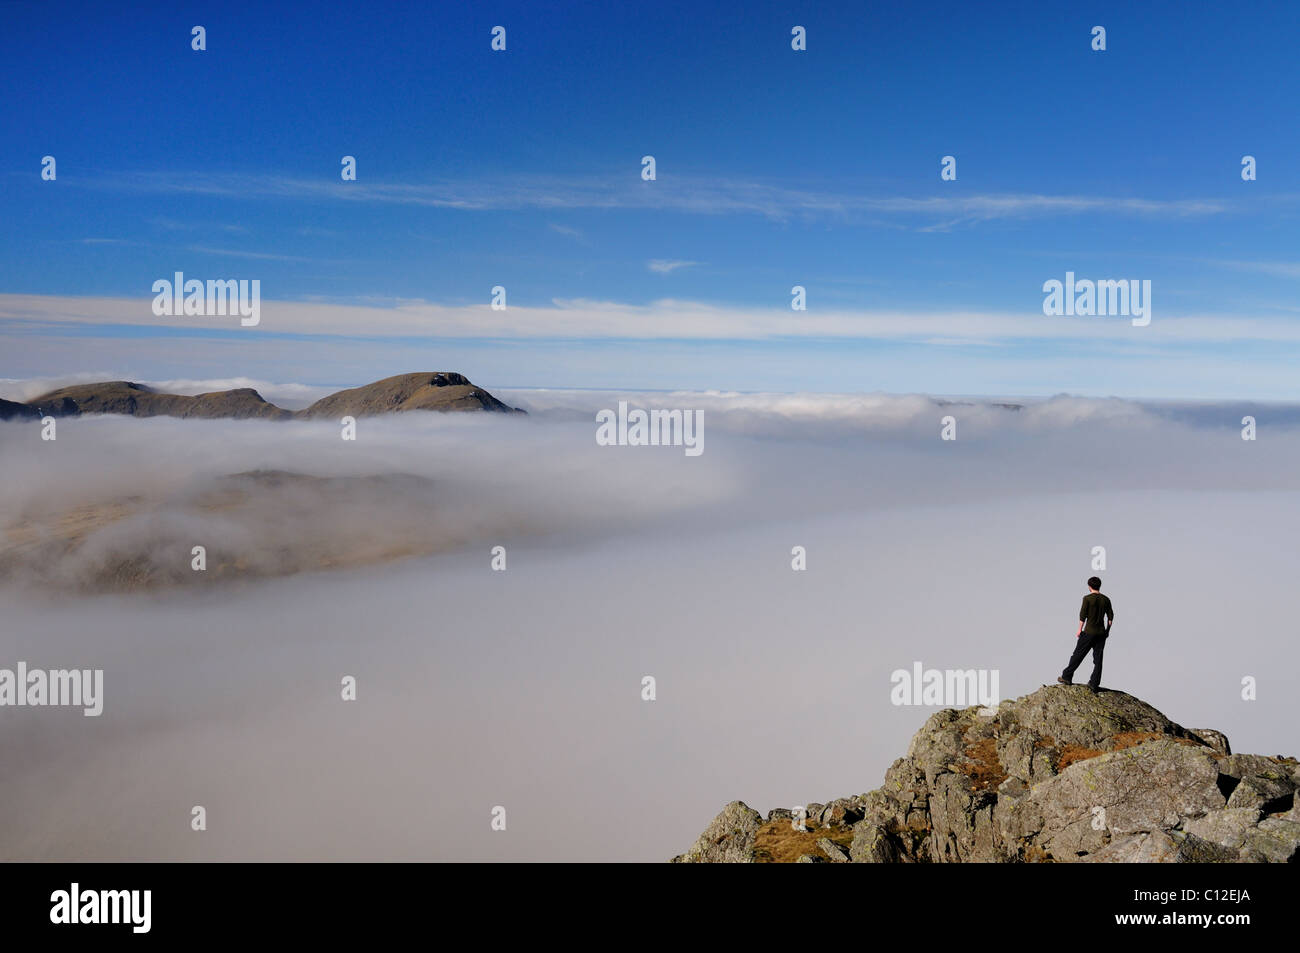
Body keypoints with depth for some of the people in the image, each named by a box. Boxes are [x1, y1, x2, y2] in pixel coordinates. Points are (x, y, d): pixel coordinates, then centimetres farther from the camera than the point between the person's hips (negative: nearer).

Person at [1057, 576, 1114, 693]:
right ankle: (1094, 685, 5)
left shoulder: (1087, 598, -8)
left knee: (1078, 655, 5)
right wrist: (1107, 630, 17)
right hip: (1101, 632, 4)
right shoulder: (1106, 600, 5)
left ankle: (1066, 677, 10)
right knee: (1098, 659, 5)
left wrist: (1080, 630, -2)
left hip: (1089, 632, -4)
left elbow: (1083, 616, -10)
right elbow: (1110, 617, 7)